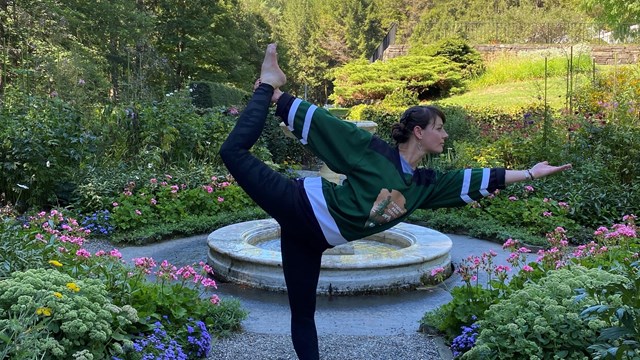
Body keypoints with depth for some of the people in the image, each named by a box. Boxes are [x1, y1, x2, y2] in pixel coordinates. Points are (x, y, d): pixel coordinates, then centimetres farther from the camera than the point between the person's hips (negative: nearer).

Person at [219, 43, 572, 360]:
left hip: (315, 235, 5)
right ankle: (269, 86, 8)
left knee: (303, 312, 8)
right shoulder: (372, 150, -11)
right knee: (235, 152, -9)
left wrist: (529, 173, 10)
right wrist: (278, 98, -8)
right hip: (303, 207, -5)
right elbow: (323, 121, -8)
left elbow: (478, 180, 10)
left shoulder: (425, 183, 6)